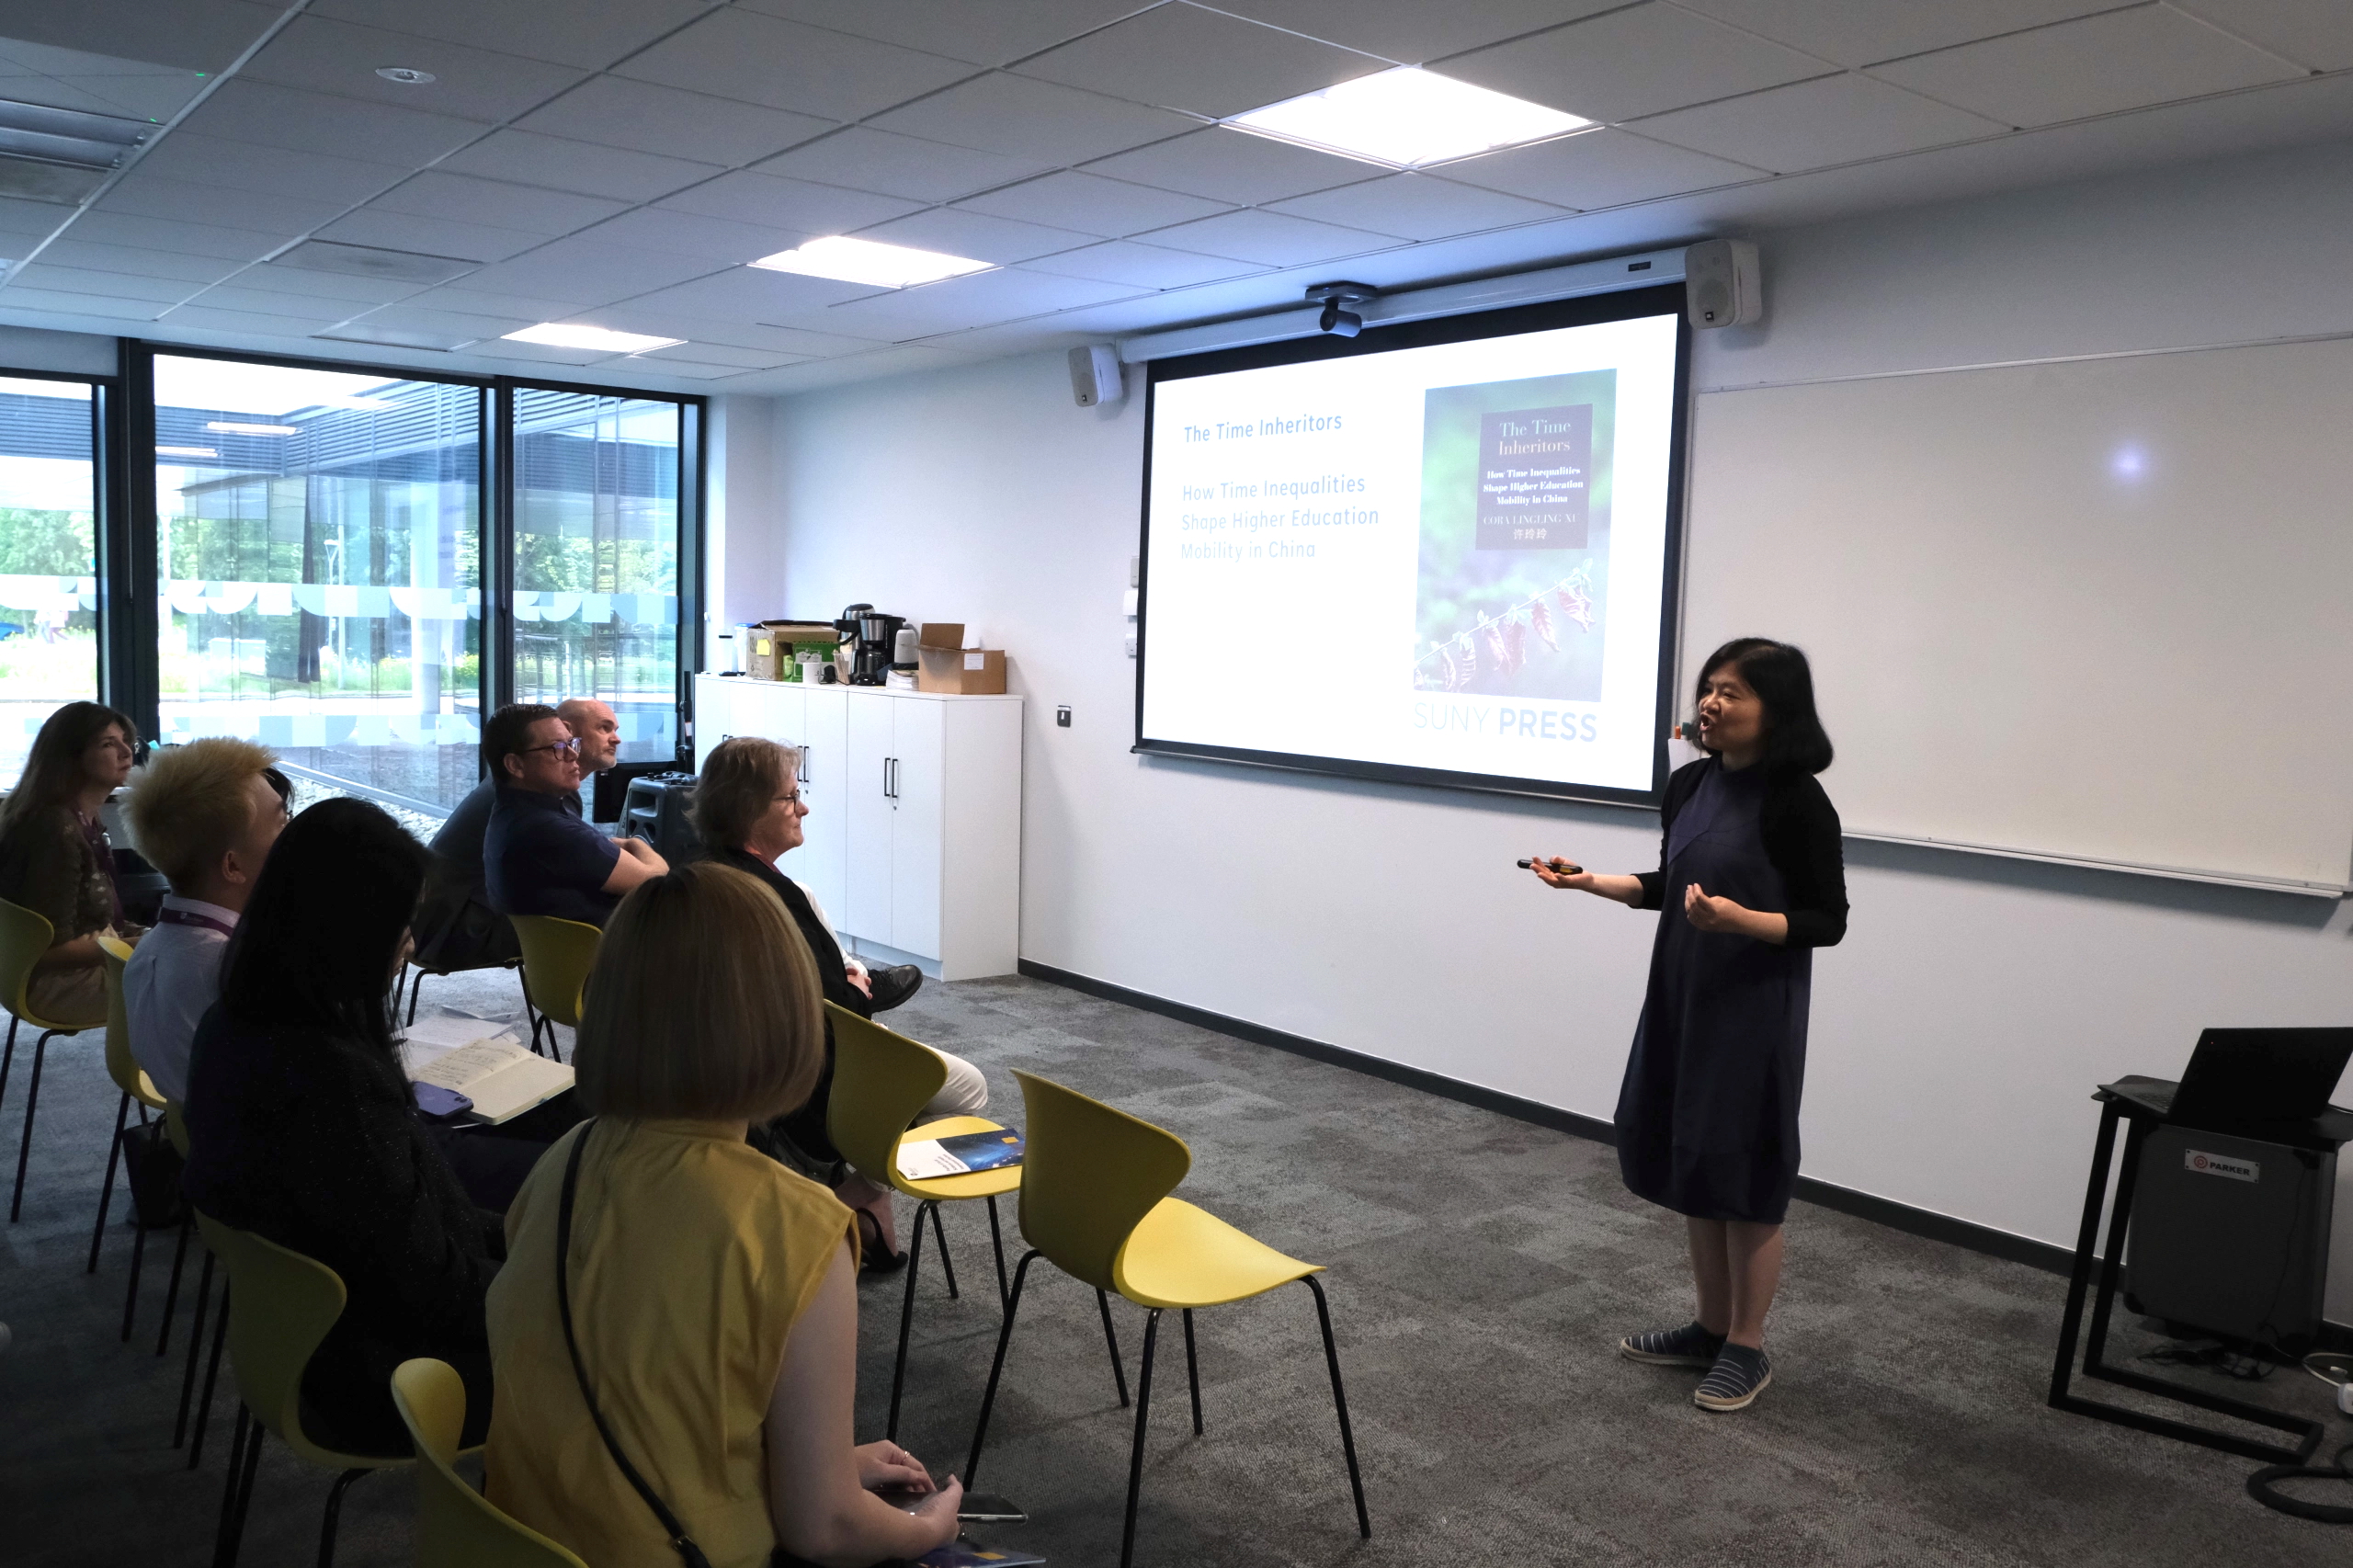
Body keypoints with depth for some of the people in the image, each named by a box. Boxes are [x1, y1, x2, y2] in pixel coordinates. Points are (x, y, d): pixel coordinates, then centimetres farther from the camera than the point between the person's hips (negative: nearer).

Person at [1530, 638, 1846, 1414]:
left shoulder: (1796, 802, -15)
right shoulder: (1691, 784, 4)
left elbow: (1827, 921, -12)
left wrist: (1742, 920, -28)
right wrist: (1589, 882, 4)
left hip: (1754, 1011, -7)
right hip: (1681, 997, 7)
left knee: (1744, 1175, 4)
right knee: (1689, 1164, 14)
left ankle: (1747, 1349, 21)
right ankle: (1711, 1327, 31)